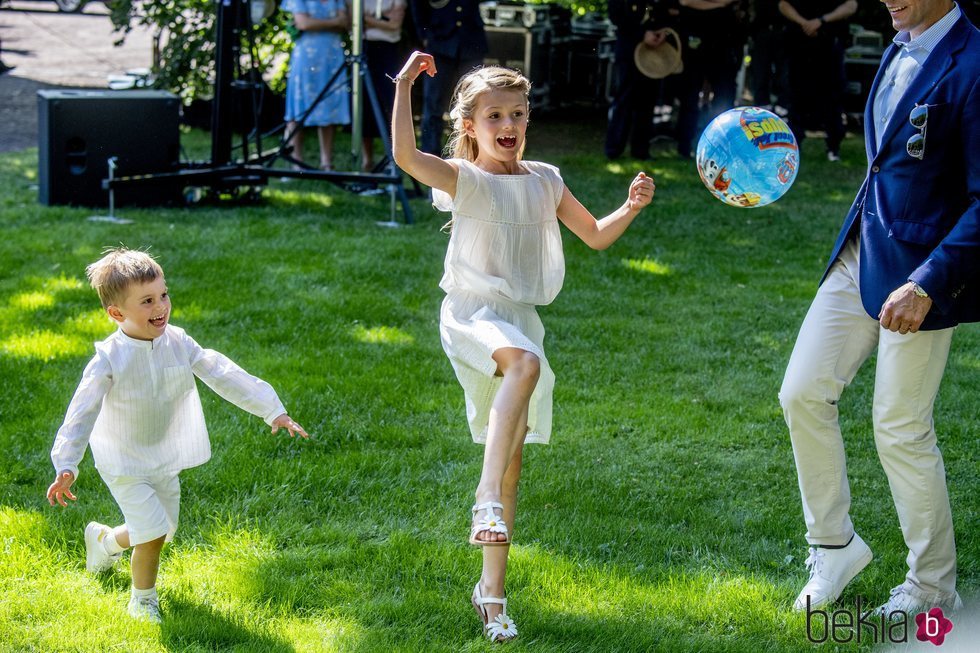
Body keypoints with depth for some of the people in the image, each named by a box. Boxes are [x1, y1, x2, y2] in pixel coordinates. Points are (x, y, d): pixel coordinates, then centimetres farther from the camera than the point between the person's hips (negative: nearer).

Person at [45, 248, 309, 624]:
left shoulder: (178, 344, -11)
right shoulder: (109, 360, -24)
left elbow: (223, 375, -10)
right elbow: (82, 413, -27)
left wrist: (272, 410, -14)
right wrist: (66, 467, -38)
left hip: (166, 459, 6)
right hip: (124, 462, -6)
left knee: (160, 532, 17)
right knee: (153, 533, -12)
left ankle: (102, 539, 47)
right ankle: (143, 600, 14)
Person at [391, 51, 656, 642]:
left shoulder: (545, 181, 11)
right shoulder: (466, 181, -4)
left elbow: (596, 235, 20)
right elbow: (406, 156, -23)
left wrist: (632, 208, 2)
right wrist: (405, 86, -26)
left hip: (521, 320, 6)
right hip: (472, 314, -6)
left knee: (512, 459, 7)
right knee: (526, 362, -40)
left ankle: (492, 588, 17)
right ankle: (487, 498, -45)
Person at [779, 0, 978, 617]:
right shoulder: (900, 51, 7)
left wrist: (927, 284, -26)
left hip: (918, 271, -8)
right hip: (860, 254, 8)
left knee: (902, 428, 2)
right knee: (803, 393, 8)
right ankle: (834, 545, 26)